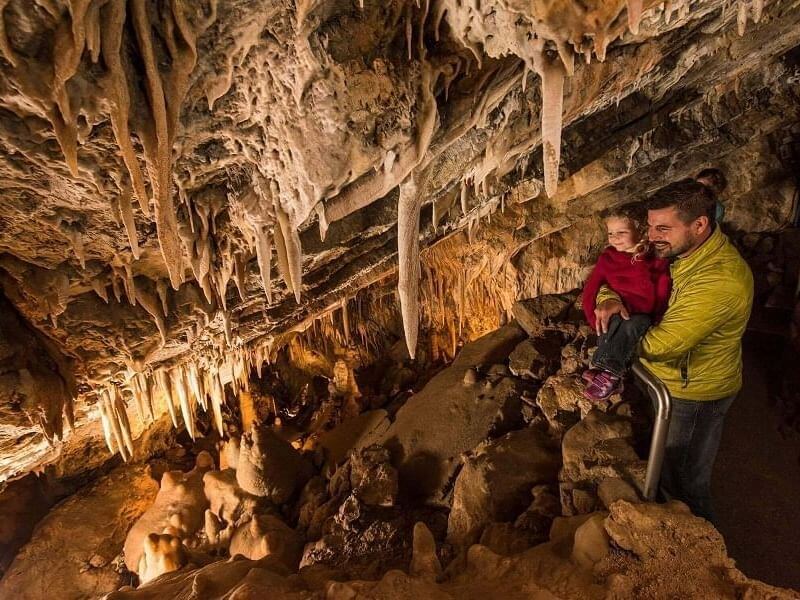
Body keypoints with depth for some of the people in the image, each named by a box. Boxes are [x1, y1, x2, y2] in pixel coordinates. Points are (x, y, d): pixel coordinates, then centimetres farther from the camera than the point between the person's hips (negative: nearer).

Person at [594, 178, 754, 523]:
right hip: (668, 378, 8)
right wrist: (609, 298, -20)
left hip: (694, 393, -8)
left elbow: (660, 345, -34)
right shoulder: (677, 249, -6)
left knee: (683, 482, 12)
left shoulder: (720, 279, -33)